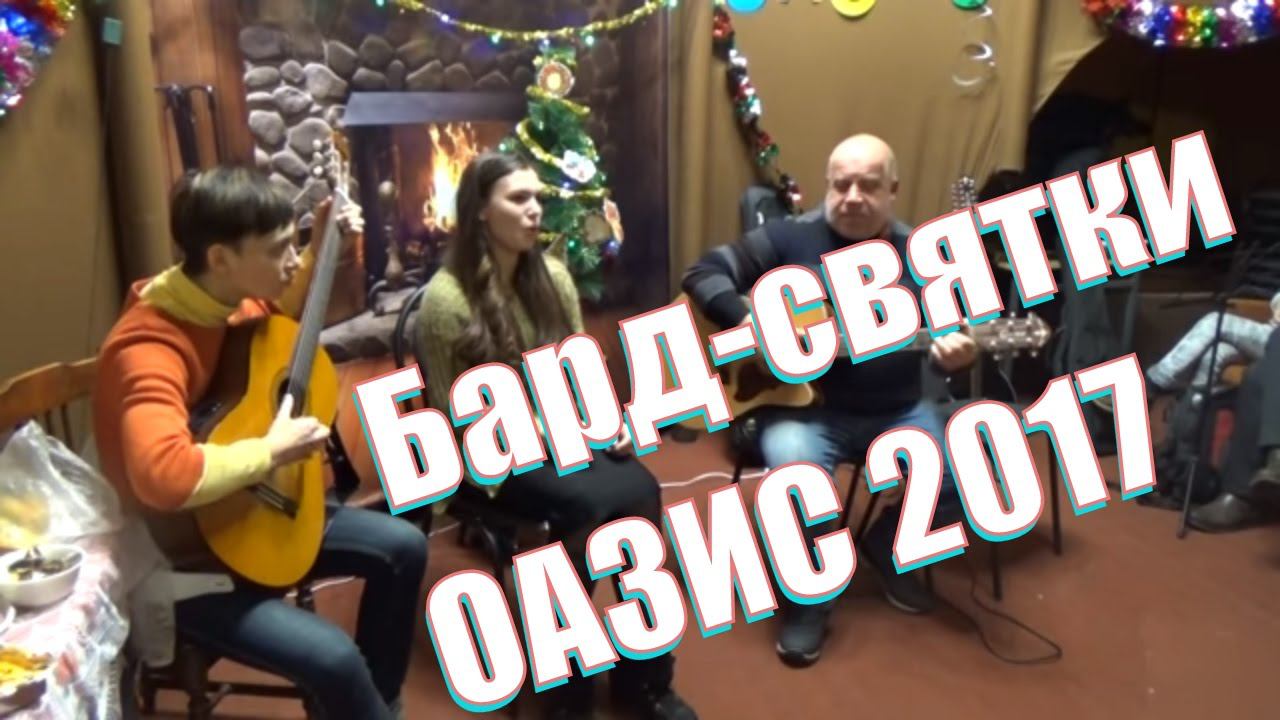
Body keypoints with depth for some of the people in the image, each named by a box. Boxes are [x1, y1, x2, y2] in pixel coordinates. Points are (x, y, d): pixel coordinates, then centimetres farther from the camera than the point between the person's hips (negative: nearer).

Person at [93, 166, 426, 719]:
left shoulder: (235, 299, -4)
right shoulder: (149, 347, -31)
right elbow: (162, 476, -48)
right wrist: (271, 451, -33)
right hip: (179, 556, -9)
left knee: (404, 547, 9)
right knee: (333, 658, -25)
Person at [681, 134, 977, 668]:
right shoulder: (788, 238, -4)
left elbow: (948, 334, 5)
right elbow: (702, 274, -6)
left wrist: (955, 353, -20)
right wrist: (750, 324, -21)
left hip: (896, 411, 4)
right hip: (804, 404, -3)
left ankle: (888, 546, 18)